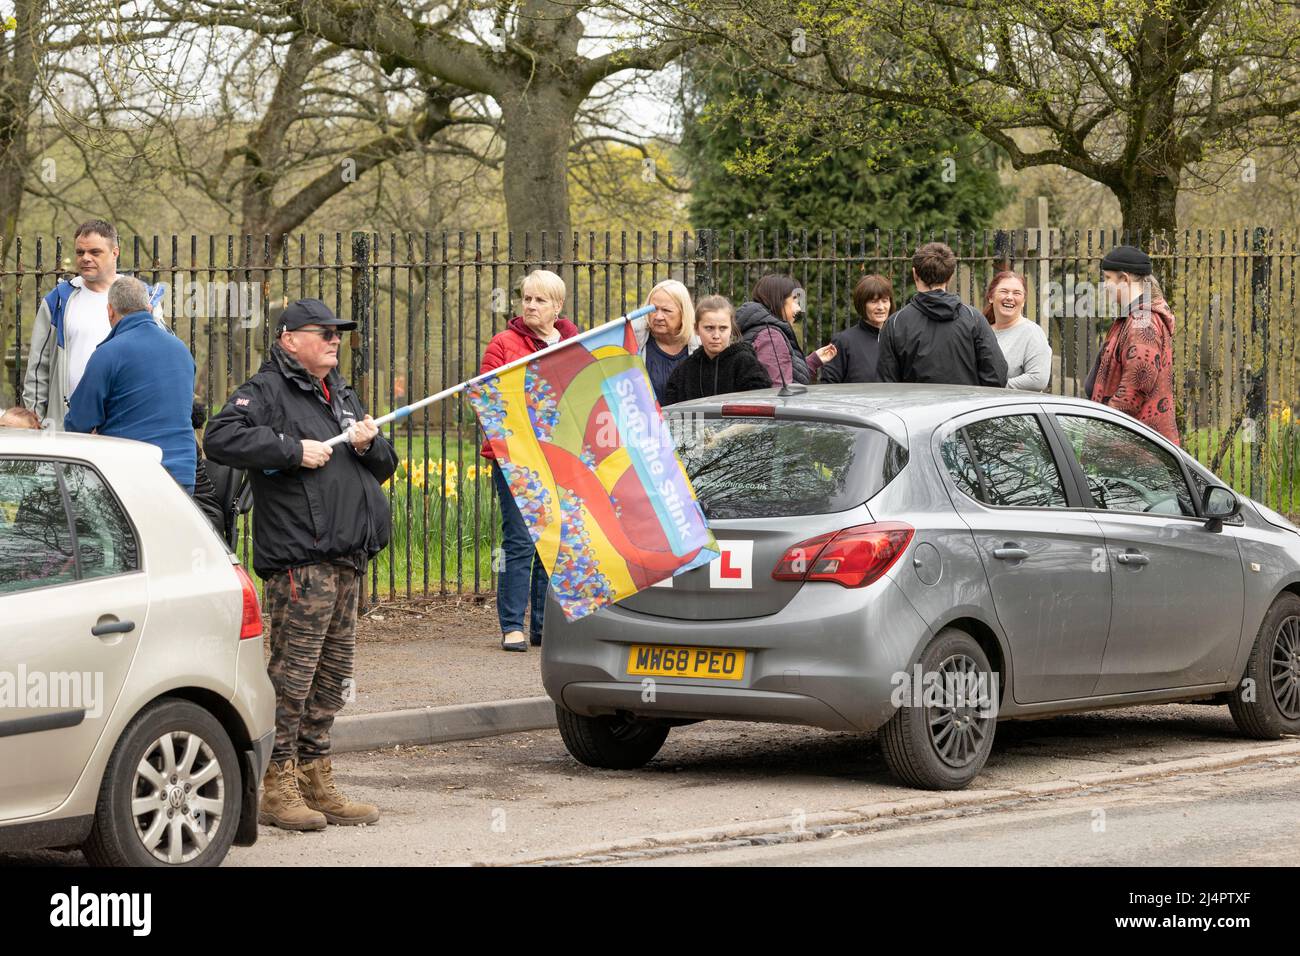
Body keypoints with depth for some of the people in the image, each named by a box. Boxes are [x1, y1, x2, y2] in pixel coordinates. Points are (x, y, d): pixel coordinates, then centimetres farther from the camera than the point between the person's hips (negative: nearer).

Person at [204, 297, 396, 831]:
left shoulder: (342, 397, 25)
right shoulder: (268, 391, -3)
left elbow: (384, 467, 27)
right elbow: (220, 438, -20)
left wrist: (370, 444, 3)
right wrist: (293, 450, -19)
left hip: (346, 559, 9)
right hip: (298, 559, -9)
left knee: (332, 675, 11)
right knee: (293, 671, -10)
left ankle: (316, 781, 18)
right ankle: (277, 788, -7)